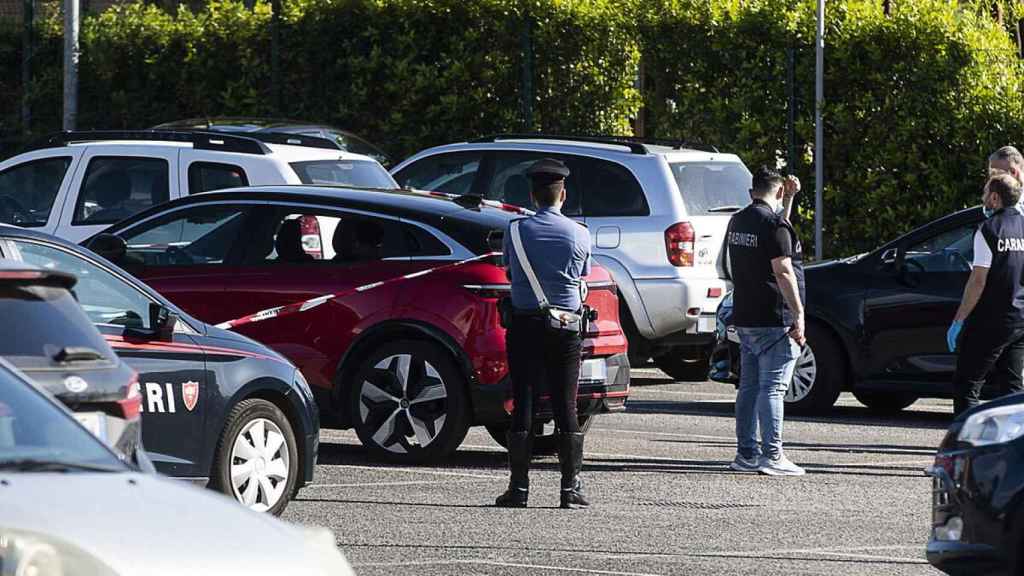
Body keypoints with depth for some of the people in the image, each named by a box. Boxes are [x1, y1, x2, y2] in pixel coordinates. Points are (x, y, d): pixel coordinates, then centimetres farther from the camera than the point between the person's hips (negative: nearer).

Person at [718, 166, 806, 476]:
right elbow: (783, 272, -19)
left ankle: (746, 453, 14)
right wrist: (798, 315, -19)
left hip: (744, 318, 8)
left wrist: (789, 199, 28)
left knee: (749, 386, 12)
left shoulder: (738, 221, 13)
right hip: (774, 319, -8)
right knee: (772, 387, -8)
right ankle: (772, 456, -11)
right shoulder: (774, 224, -14)